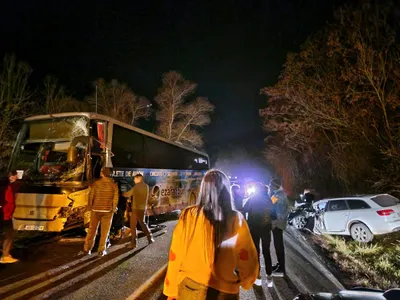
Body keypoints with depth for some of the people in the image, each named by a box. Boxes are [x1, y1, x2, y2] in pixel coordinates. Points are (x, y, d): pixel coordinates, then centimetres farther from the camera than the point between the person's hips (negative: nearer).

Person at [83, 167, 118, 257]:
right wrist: (114, 208, 6)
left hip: (96, 209, 1)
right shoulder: (114, 185, -3)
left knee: (92, 229, 13)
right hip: (108, 210, 0)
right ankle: (101, 250, 10)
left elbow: (91, 195, -4)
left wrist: (89, 206, 10)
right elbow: (115, 198, -6)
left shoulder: (96, 183, -4)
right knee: (104, 231, 8)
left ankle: (87, 248, 17)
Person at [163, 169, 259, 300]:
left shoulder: (188, 215, -14)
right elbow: (247, 260, -6)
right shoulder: (236, 220, -15)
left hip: (189, 288, 1)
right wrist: (245, 281, 14)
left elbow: (175, 256, -8)